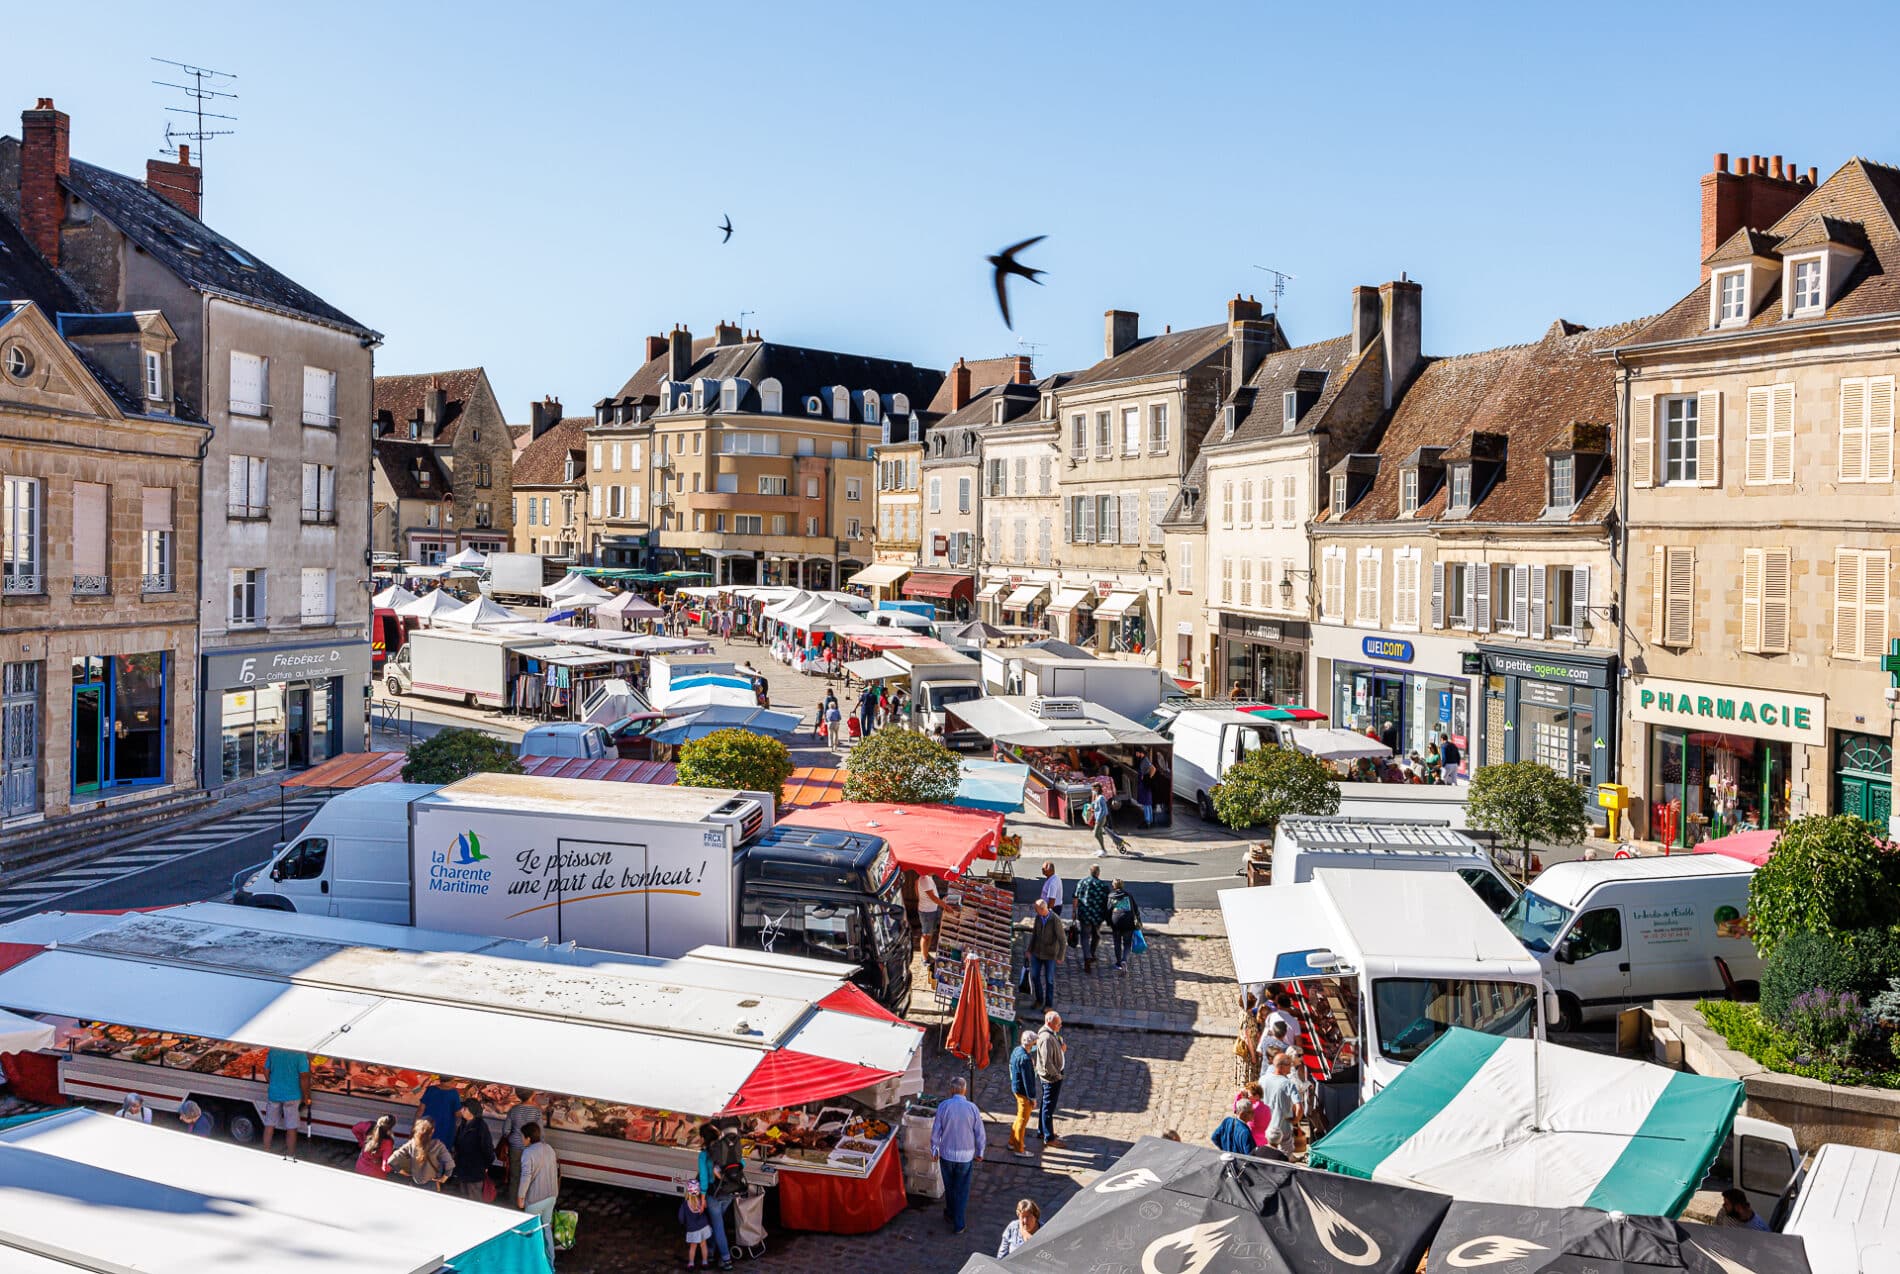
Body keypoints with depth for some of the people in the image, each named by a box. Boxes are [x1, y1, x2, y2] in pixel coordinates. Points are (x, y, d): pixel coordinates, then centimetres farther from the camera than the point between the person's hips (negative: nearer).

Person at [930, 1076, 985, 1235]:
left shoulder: (944, 1106, -13)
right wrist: (979, 1152, 11)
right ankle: (958, 1224, 14)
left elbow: (936, 1131, -6)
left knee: (949, 1187, 22)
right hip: (966, 1156, -1)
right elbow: (980, 1133, -4)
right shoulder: (972, 1108, -12)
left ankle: (950, 1214, 41)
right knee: (962, 1190, 12)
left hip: (946, 1154, 1)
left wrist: (934, 1150, 9)